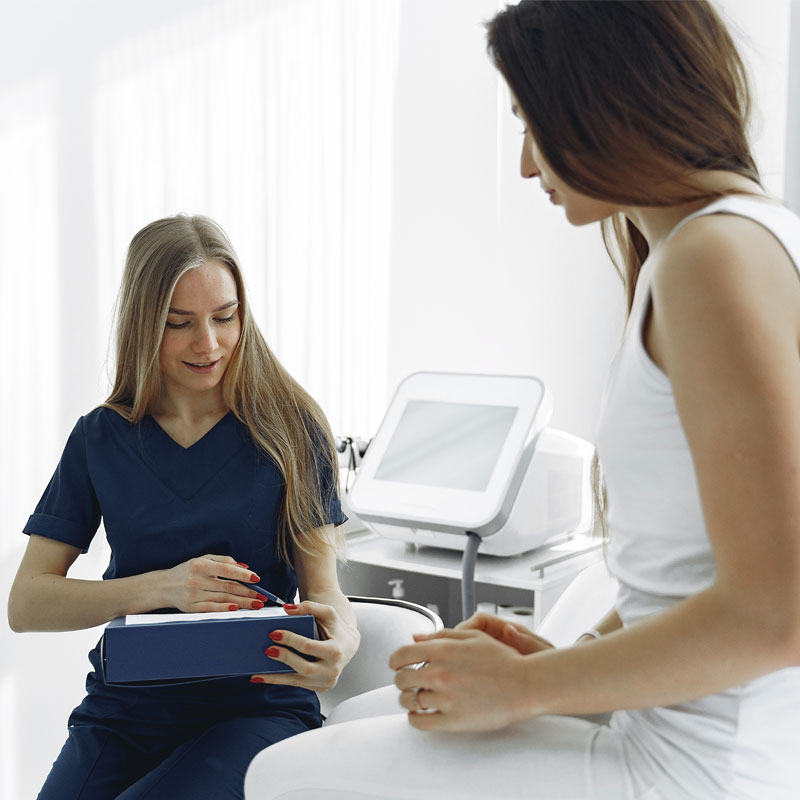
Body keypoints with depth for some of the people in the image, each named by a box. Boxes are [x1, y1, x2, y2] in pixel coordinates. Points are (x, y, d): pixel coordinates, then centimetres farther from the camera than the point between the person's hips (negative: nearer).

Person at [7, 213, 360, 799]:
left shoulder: (289, 427, 0)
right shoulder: (100, 439, 5)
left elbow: (322, 582, -2)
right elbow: (25, 604, 0)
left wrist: (341, 640, -26)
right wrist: (161, 587, -16)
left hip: (258, 706, -2)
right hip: (125, 711, 2)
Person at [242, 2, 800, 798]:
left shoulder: (716, 254, -20)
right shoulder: (702, 243, 12)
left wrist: (525, 687, -14)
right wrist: (570, 655, 7)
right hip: (671, 727, 10)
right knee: (360, 724, 23)